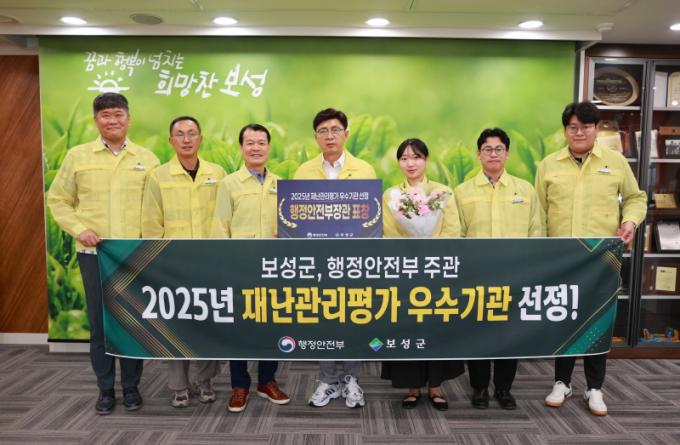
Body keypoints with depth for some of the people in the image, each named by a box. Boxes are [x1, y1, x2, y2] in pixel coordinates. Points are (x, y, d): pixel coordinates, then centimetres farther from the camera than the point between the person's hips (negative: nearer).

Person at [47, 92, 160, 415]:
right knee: (99, 323, 6)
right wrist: (78, 229, -5)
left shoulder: (147, 158, 5)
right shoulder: (77, 156, 5)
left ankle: (131, 387, 23)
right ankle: (105, 389, 22)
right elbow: (58, 200, 9)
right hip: (94, 253, 0)